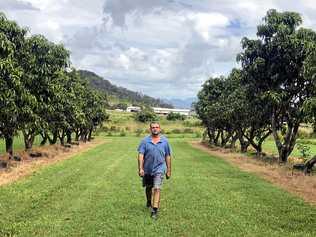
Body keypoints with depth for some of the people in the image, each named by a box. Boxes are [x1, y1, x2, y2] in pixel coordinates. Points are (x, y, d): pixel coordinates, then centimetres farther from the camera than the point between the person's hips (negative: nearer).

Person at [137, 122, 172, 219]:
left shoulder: (165, 141, 0)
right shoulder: (145, 141, -3)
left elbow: (168, 156, 5)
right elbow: (141, 155, -8)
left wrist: (169, 170, 6)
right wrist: (140, 168, -17)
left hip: (159, 169, -2)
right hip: (147, 169, 2)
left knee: (157, 188, -13)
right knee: (148, 187, 19)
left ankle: (155, 210, -11)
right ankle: (149, 201, 46)